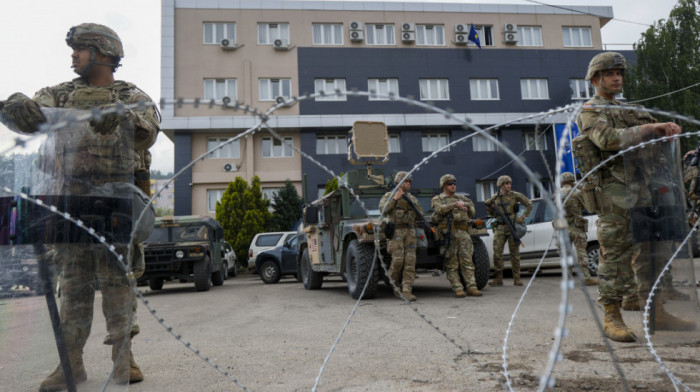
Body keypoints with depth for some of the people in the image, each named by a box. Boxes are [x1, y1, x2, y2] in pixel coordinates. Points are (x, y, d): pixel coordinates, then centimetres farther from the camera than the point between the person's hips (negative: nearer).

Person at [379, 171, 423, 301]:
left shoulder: (412, 198, 18)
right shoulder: (389, 196, 4)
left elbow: (420, 215, 22)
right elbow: (383, 210, -12)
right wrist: (395, 198, -12)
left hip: (410, 232, 4)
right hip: (396, 231, -4)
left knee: (410, 261, -7)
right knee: (398, 260, -12)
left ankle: (407, 291, -7)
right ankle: (393, 283, 16)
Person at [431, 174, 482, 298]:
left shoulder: (462, 198, 24)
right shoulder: (437, 199, 11)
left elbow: (472, 213, 21)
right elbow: (440, 209, -11)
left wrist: (466, 206, 6)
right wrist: (455, 205, -15)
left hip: (463, 233, 4)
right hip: (448, 233, -3)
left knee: (467, 262, -1)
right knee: (451, 264, -4)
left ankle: (472, 287, 0)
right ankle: (458, 289, -1)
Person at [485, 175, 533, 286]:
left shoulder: (515, 195, 1)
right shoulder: (494, 198, 7)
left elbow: (529, 204, 7)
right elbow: (493, 214, 20)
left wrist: (523, 217, -2)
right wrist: (489, 207, 0)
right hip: (500, 228, 2)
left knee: (515, 253, 3)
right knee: (497, 252, -6)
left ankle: (517, 278, 12)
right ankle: (498, 278, 1)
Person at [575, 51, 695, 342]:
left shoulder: (628, 109, 26)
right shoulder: (589, 111, 0)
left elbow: (654, 130, 17)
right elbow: (607, 139, -18)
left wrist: (667, 127, -5)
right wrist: (648, 128, -16)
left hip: (642, 190, 8)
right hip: (614, 190, -8)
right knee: (615, 254, -8)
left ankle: (657, 314, 16)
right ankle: (611, 318, -2)